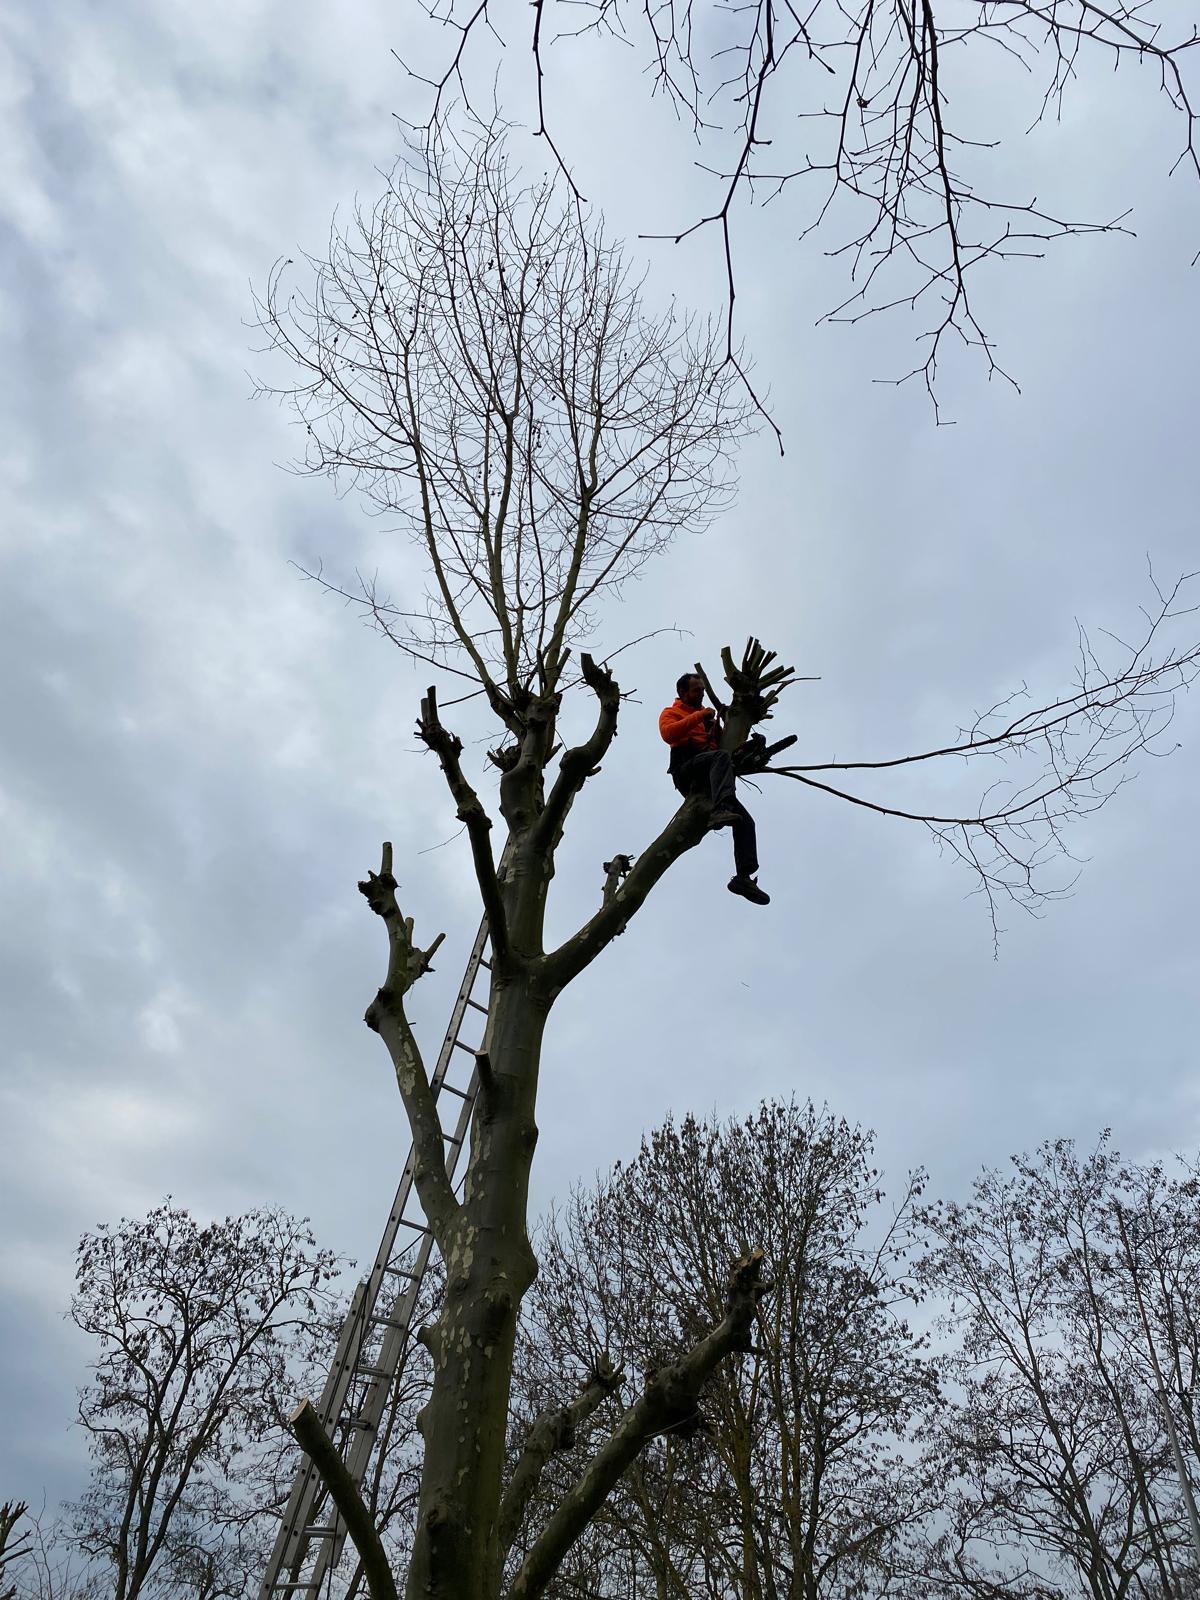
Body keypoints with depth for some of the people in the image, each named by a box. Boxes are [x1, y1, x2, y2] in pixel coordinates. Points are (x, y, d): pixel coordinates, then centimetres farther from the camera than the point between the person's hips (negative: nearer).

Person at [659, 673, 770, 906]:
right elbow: (668, 733, -6)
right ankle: (720, 810, -57)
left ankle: (743, 876, -16)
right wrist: (699, 716, -7)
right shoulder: (672, 712, 19)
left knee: (745, 821, -9)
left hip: (707, 781, 6)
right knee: (722, 756, -38)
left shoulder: (706, 715, 37)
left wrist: (718, 727, 7)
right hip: (687, 770, -6)